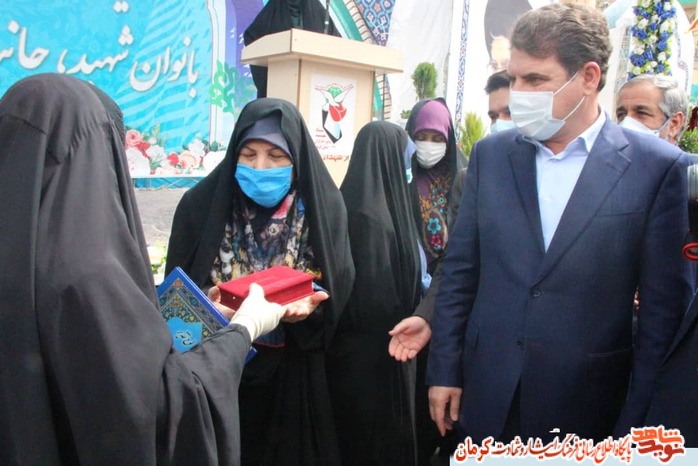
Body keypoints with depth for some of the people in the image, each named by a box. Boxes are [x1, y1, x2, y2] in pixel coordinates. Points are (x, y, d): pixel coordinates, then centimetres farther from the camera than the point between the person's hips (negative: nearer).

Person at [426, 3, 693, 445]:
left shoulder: (657, 167, -8)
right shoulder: (490, 154, 0)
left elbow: (665, 305, -6)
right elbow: (460, 272, 3)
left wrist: (637, 422, -6)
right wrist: (444, 371, 3)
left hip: (587, 406, -2)